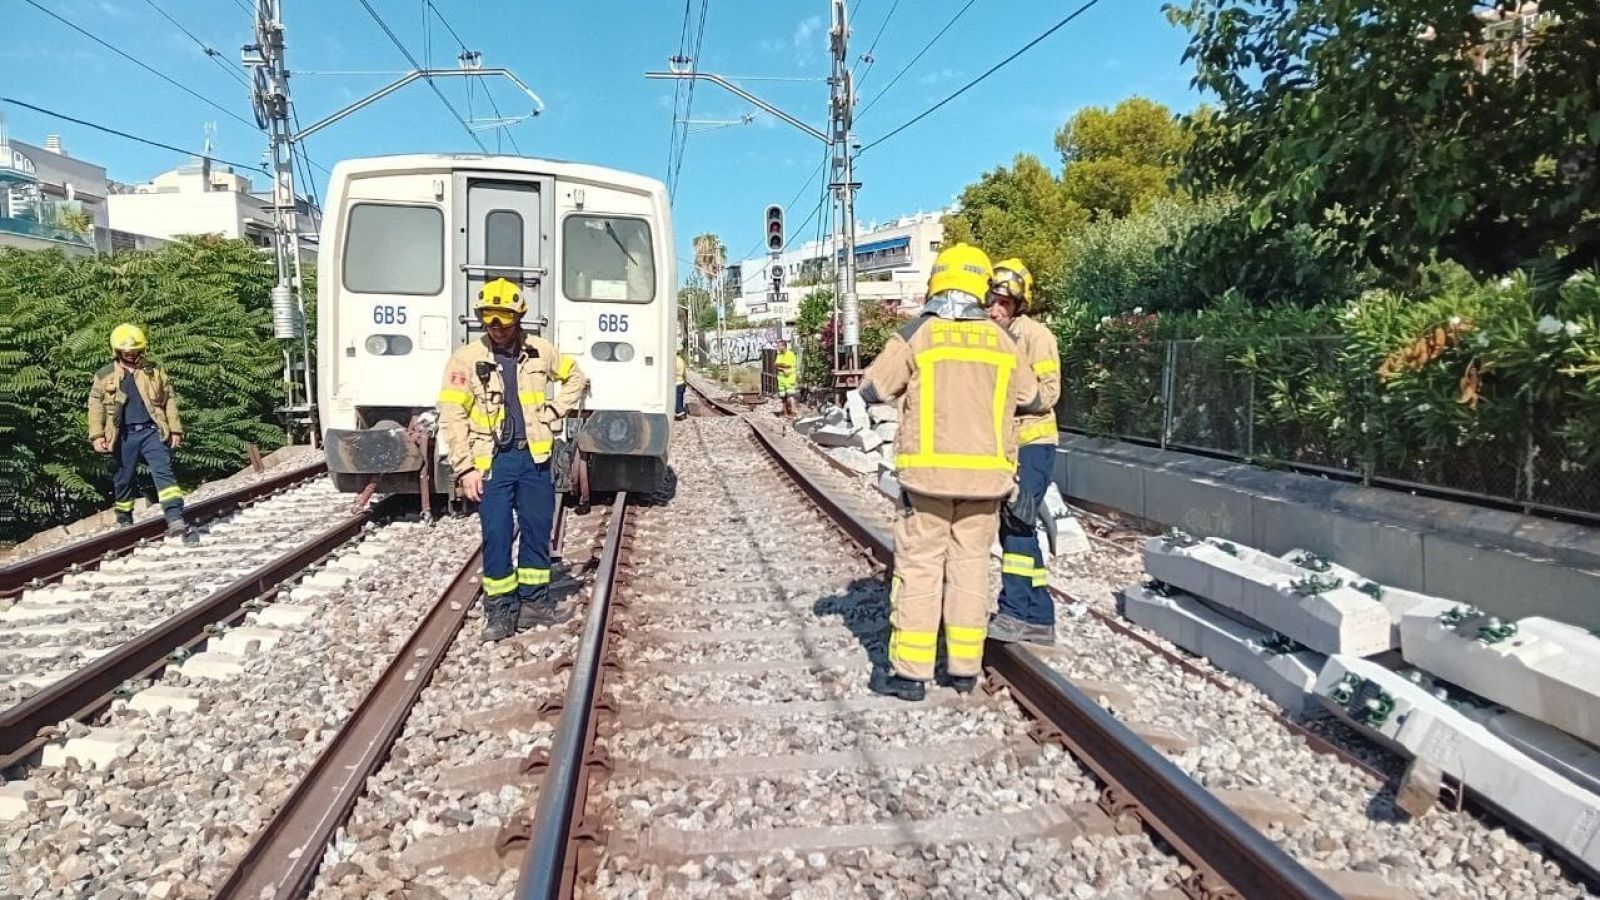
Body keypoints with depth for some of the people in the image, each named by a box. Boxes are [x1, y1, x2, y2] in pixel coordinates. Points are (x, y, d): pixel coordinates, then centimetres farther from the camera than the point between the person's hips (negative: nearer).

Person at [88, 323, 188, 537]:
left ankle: (175, 519, -25)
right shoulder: (104, 375, 7)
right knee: (123, 479, 11)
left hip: (152, 431, -1)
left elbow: (169, 401, 10)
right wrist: (97, 435, -2)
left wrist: (175, 430, 6)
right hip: (124, 436, 1)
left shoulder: (154, 371, 9)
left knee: (164, 472, -15)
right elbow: (96, 406, 6)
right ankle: (124, 521, 29)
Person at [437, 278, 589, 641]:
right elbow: (452, 417, -7)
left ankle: (534, 599, 24)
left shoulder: (541, 350, 3)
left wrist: (554, 411, 5)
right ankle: (500, 608, 11)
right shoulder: (466, 359, -5)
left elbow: (576, 377, 20)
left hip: (535, 457, 3)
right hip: (492, 462, -2)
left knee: (537, 530, 9)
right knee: (496, 536, -1)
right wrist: (466, 468, -11)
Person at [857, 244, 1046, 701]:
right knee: (970, 564, 12)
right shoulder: (1001, 340, 5)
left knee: (919, 565, 3)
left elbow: (872, 389, -2)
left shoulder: (915, 335, -5)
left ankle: (911, 672, 5)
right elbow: (1030, 399, 15)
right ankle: (964, 668, 18)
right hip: (985, 474, 3)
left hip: (928, 472, -3)